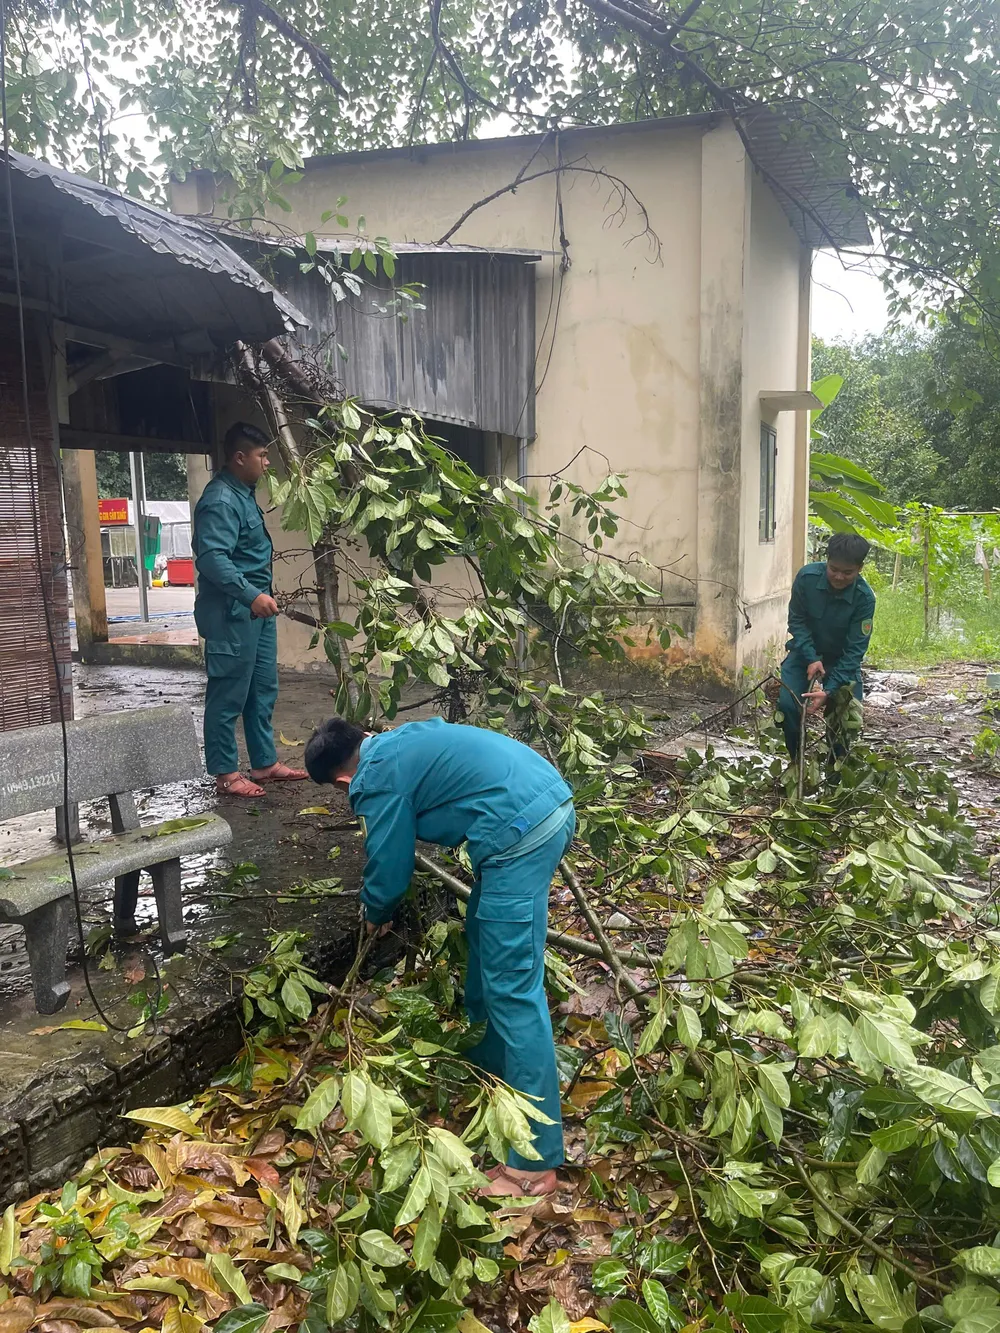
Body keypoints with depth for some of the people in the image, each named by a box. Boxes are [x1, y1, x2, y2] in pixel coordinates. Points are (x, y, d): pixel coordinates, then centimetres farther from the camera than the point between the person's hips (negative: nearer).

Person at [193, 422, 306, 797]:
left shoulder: (243, 493, 14)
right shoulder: (220, 501, -18)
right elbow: (212, 558, -30)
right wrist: (251, 595, -38)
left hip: (256, 609, 10)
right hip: (233, 613, -10)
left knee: (263, 689, 15)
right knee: (228, 695, -1)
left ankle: (264, 762, 25)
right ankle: (226, 774, 8)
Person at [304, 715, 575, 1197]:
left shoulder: (378, 778, -4)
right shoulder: (406, 737, 22)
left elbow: (389, 870, 4)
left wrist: (374, 915, 27)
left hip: (522, 831, -10)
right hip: (554, 799, 10)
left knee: (512, 990, -5)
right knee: (484, 930, 27)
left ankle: (534, 1164, 0)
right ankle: (489, 1061, 45)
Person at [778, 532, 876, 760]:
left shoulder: (864, 598, -24)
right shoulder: (807, 577, -22)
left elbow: (855, 650, -22)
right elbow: (796, 620, -11)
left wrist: (829, 690, -31)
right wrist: (811, 658, -23)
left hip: (842, 658, -1)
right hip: (805, 652, 1)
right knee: (787, 705, -18)